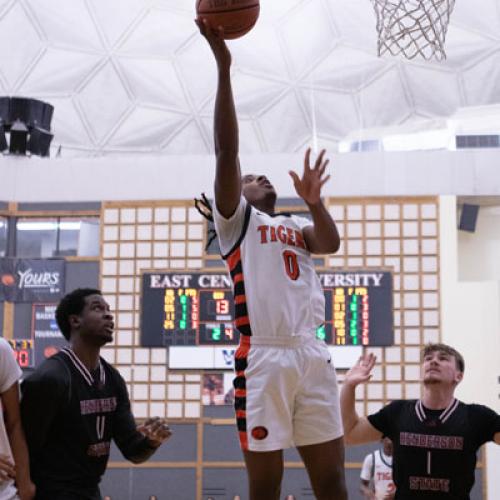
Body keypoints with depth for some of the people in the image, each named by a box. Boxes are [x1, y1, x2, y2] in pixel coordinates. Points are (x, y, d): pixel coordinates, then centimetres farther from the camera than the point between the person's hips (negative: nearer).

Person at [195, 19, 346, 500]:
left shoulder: (295, 224, 24)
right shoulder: (235, 218, 10)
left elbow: (331, 244, 4)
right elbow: (227, 150, -3)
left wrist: (314, 202, -13)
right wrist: (224, 68, -9)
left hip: (313, 355, 5)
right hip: (263, 357, -5)